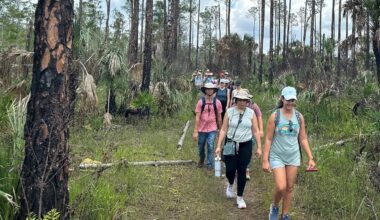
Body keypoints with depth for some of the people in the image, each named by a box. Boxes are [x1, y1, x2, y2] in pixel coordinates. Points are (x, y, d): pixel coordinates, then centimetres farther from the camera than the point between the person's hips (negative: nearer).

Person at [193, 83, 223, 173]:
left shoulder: (217, 102, -4)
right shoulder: (200, 102, -8)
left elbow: (219, 117, 5)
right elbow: (197, 117, -9)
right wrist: (195, 132, -12)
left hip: (212, 129, -1)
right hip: (201, 129, 1)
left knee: (210, 148, -7)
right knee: (201, 148, 15)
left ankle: (209, 166, 8)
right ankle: (201, 159, 45)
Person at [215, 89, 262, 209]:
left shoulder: (251, 113, -1)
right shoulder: (229, 112, -2)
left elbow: (255, 131, 3)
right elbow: (223, 130, 0)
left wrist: (259, 147, 1)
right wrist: (219, 146, -3)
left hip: (245, 145, 0)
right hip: (231, 144, 0)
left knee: (241, 171, 2)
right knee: (230, 170, -1)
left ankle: (240, 197, 19)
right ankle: (230, 185, 36)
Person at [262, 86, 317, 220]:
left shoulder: (299, 117, -2)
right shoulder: (275, 116, -11)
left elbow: (303, 139, 5)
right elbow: (268, 139, -9)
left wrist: (311, 158, 1)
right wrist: (265, 160, -11)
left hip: (294, 157, 3)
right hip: (277, 157, -3)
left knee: (290, 188, 10)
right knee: (281, 187, -12)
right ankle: (274, 207, 19)